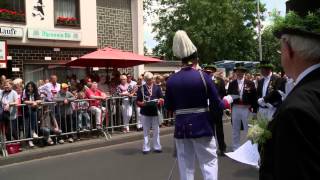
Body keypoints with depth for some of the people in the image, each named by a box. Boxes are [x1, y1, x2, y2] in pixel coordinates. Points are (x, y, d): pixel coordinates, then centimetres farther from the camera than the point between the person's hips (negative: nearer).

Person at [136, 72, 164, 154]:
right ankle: (146, 148, 13)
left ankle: (157, 147, 18)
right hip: (145, 113, -1)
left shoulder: (157, 88, 4)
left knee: (156, 131, 8)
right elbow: (138, 101, -1)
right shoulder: (141, 88, -1)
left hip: (155, 112, 1)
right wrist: (142, 103, -21)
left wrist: (160, 101, -16)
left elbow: (161, 99, 5)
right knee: (146, 131, 7)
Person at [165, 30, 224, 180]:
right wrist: (225, 102, 15)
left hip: (181, 127, 3)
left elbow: (169, 107, 7)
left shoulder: (171, 80, -1)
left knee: (186, 165, 12)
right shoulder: (203, 76, -9)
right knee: (209, 162, 8)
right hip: (202, 126, -3)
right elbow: (216, 105, -6)